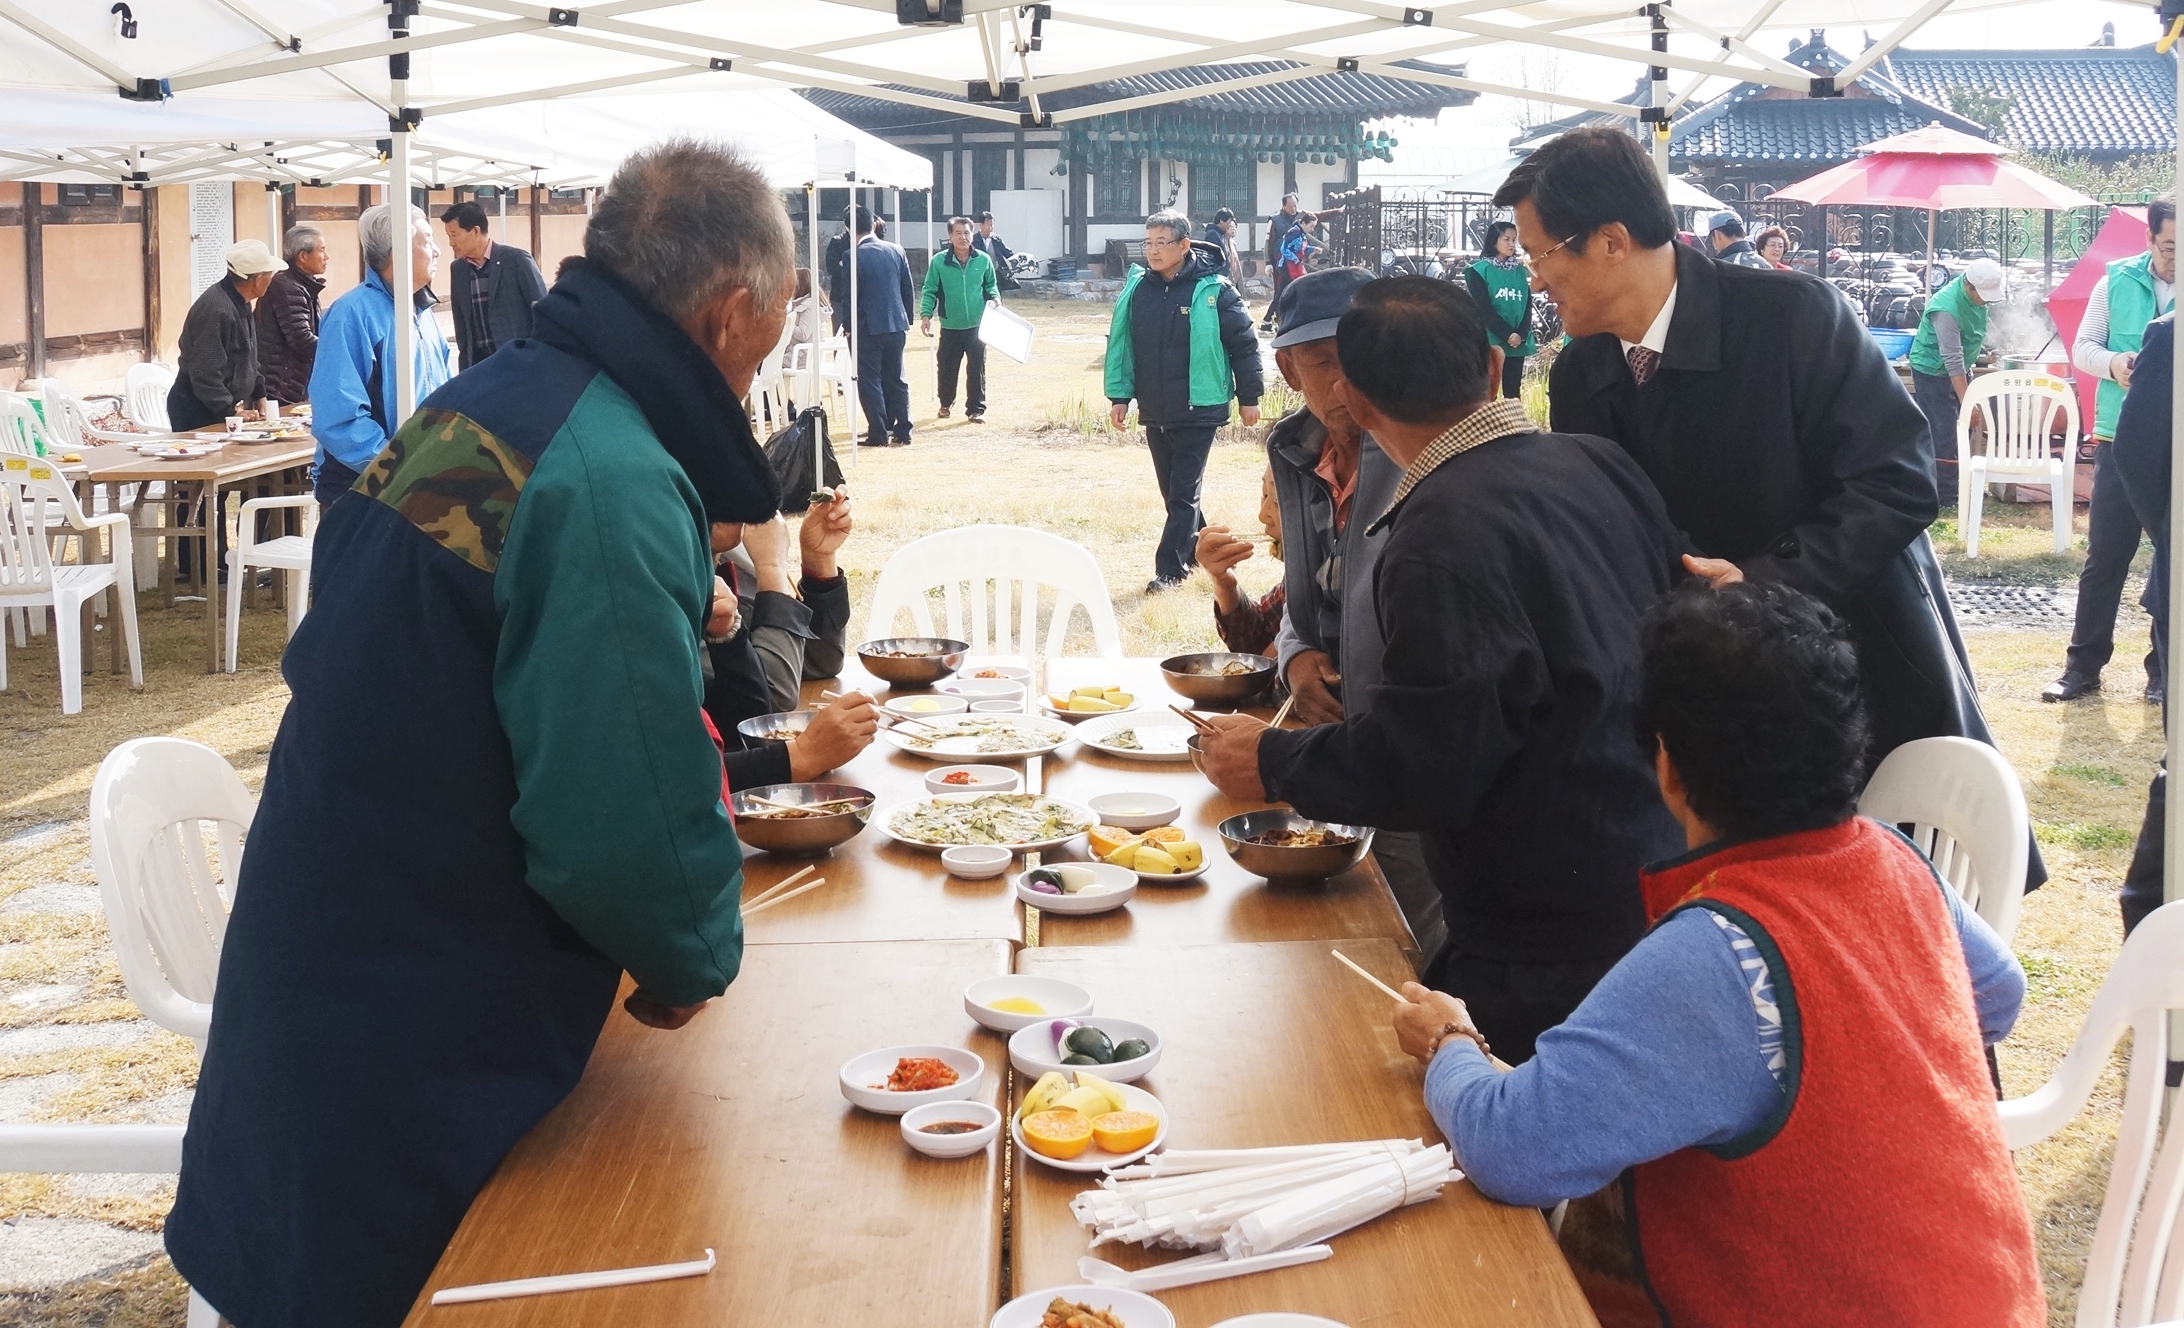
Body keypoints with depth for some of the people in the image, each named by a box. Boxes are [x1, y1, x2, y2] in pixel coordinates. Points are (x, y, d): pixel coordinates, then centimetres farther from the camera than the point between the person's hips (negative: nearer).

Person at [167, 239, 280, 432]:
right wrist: (232, 411, -23)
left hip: (234, 405, 9)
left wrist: (259, 395, 13)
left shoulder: (240, 303, 9)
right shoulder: (216, 311, -24)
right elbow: (205, 373, -26)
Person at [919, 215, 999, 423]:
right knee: (947, 367, 9)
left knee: (976, 368, 0)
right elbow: (929, 291, -1)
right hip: (950, 326, 0)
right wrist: (925, 314, -12)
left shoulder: (983, 260, 0)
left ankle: (976, 409, 10)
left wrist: (995, 298, -6)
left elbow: (991, 285, 14)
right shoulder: (939, 262, -5)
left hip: (977, 326, 0)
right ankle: (946, 403, 32)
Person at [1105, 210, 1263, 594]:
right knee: (1172, 489, 14)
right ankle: (1199, 548, 31)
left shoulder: (1213, 291, -10)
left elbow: (1244, 345, -5)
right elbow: (1120, 343, 11)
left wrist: (1249, 398, -3)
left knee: (1183, 492, -4)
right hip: (1154, 411, 5)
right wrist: (1119, 396, 8)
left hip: (1199, 409, -5)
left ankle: (1170, 569, -1)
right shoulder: (1137, 288, 3)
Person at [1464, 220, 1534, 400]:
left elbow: (1527, 306, 6)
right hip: (1490, 342, -4)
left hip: (1518, 343, 4)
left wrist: (1521, 335, -10)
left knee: (1513, 392, 6)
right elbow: (1484, 310, -9)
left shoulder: (1520, 271, 10)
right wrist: (1507, 334, -14)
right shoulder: (1480, 271, -4)